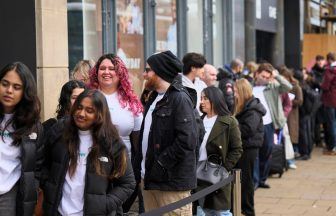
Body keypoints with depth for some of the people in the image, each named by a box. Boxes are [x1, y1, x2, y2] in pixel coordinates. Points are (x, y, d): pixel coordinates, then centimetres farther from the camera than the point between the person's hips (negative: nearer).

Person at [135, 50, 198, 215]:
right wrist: (140, 168, 11)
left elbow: (187, 140, -21)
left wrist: (160, 165, -17)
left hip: (172, 182, -9)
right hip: (149, 178, 9)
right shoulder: (154, 98, 17)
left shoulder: (180, 99, -11)